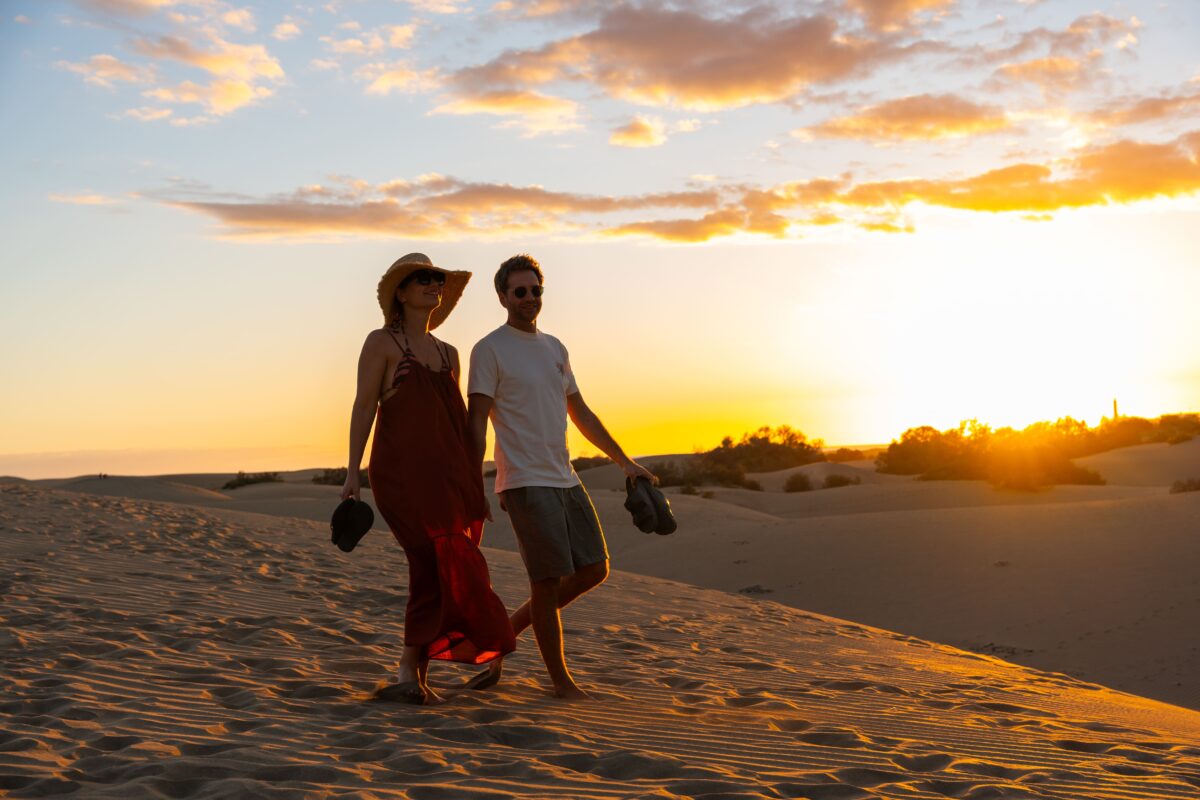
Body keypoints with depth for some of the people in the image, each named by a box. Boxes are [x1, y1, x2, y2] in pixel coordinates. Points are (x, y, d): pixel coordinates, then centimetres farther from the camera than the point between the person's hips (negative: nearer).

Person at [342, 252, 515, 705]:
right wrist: (352, 472, -9)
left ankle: (413, 675, 3)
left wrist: (474, 484, 16)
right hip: (401, 470, -6)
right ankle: (411, 675, -12)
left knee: (435, 572, -2)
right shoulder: (381, 343, 4)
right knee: (440, 562, -18)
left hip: (447, 473, 6)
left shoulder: (448, 354, 21)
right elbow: (364, 407, -2)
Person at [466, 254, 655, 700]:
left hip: (565, 479, 8)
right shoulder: (490, 350, -5)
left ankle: (508, 629, 21)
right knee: (549, 579, -5)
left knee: (594, 570, 8)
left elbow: (580, 413, 24)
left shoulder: (555, 349, 17)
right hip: (525, 482, -8)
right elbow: (476, 421, -10)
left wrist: (624, 461, 23)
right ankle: (560, 678, 11)